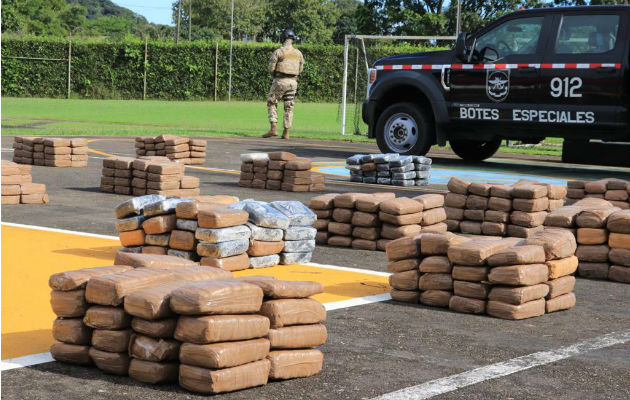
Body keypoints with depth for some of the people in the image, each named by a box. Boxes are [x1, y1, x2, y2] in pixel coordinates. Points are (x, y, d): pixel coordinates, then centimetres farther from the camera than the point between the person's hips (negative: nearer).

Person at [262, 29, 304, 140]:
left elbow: (271, 68, -7)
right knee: (289, 108, 8)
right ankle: (286, 133, 6)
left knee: (271, 104, 7)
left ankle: (273, 129, -5)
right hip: (293, 82, 4)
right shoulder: (298, 53, 6)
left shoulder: (278, 52, -8)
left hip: (280, 81, -4)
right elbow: (300, 69, 12)